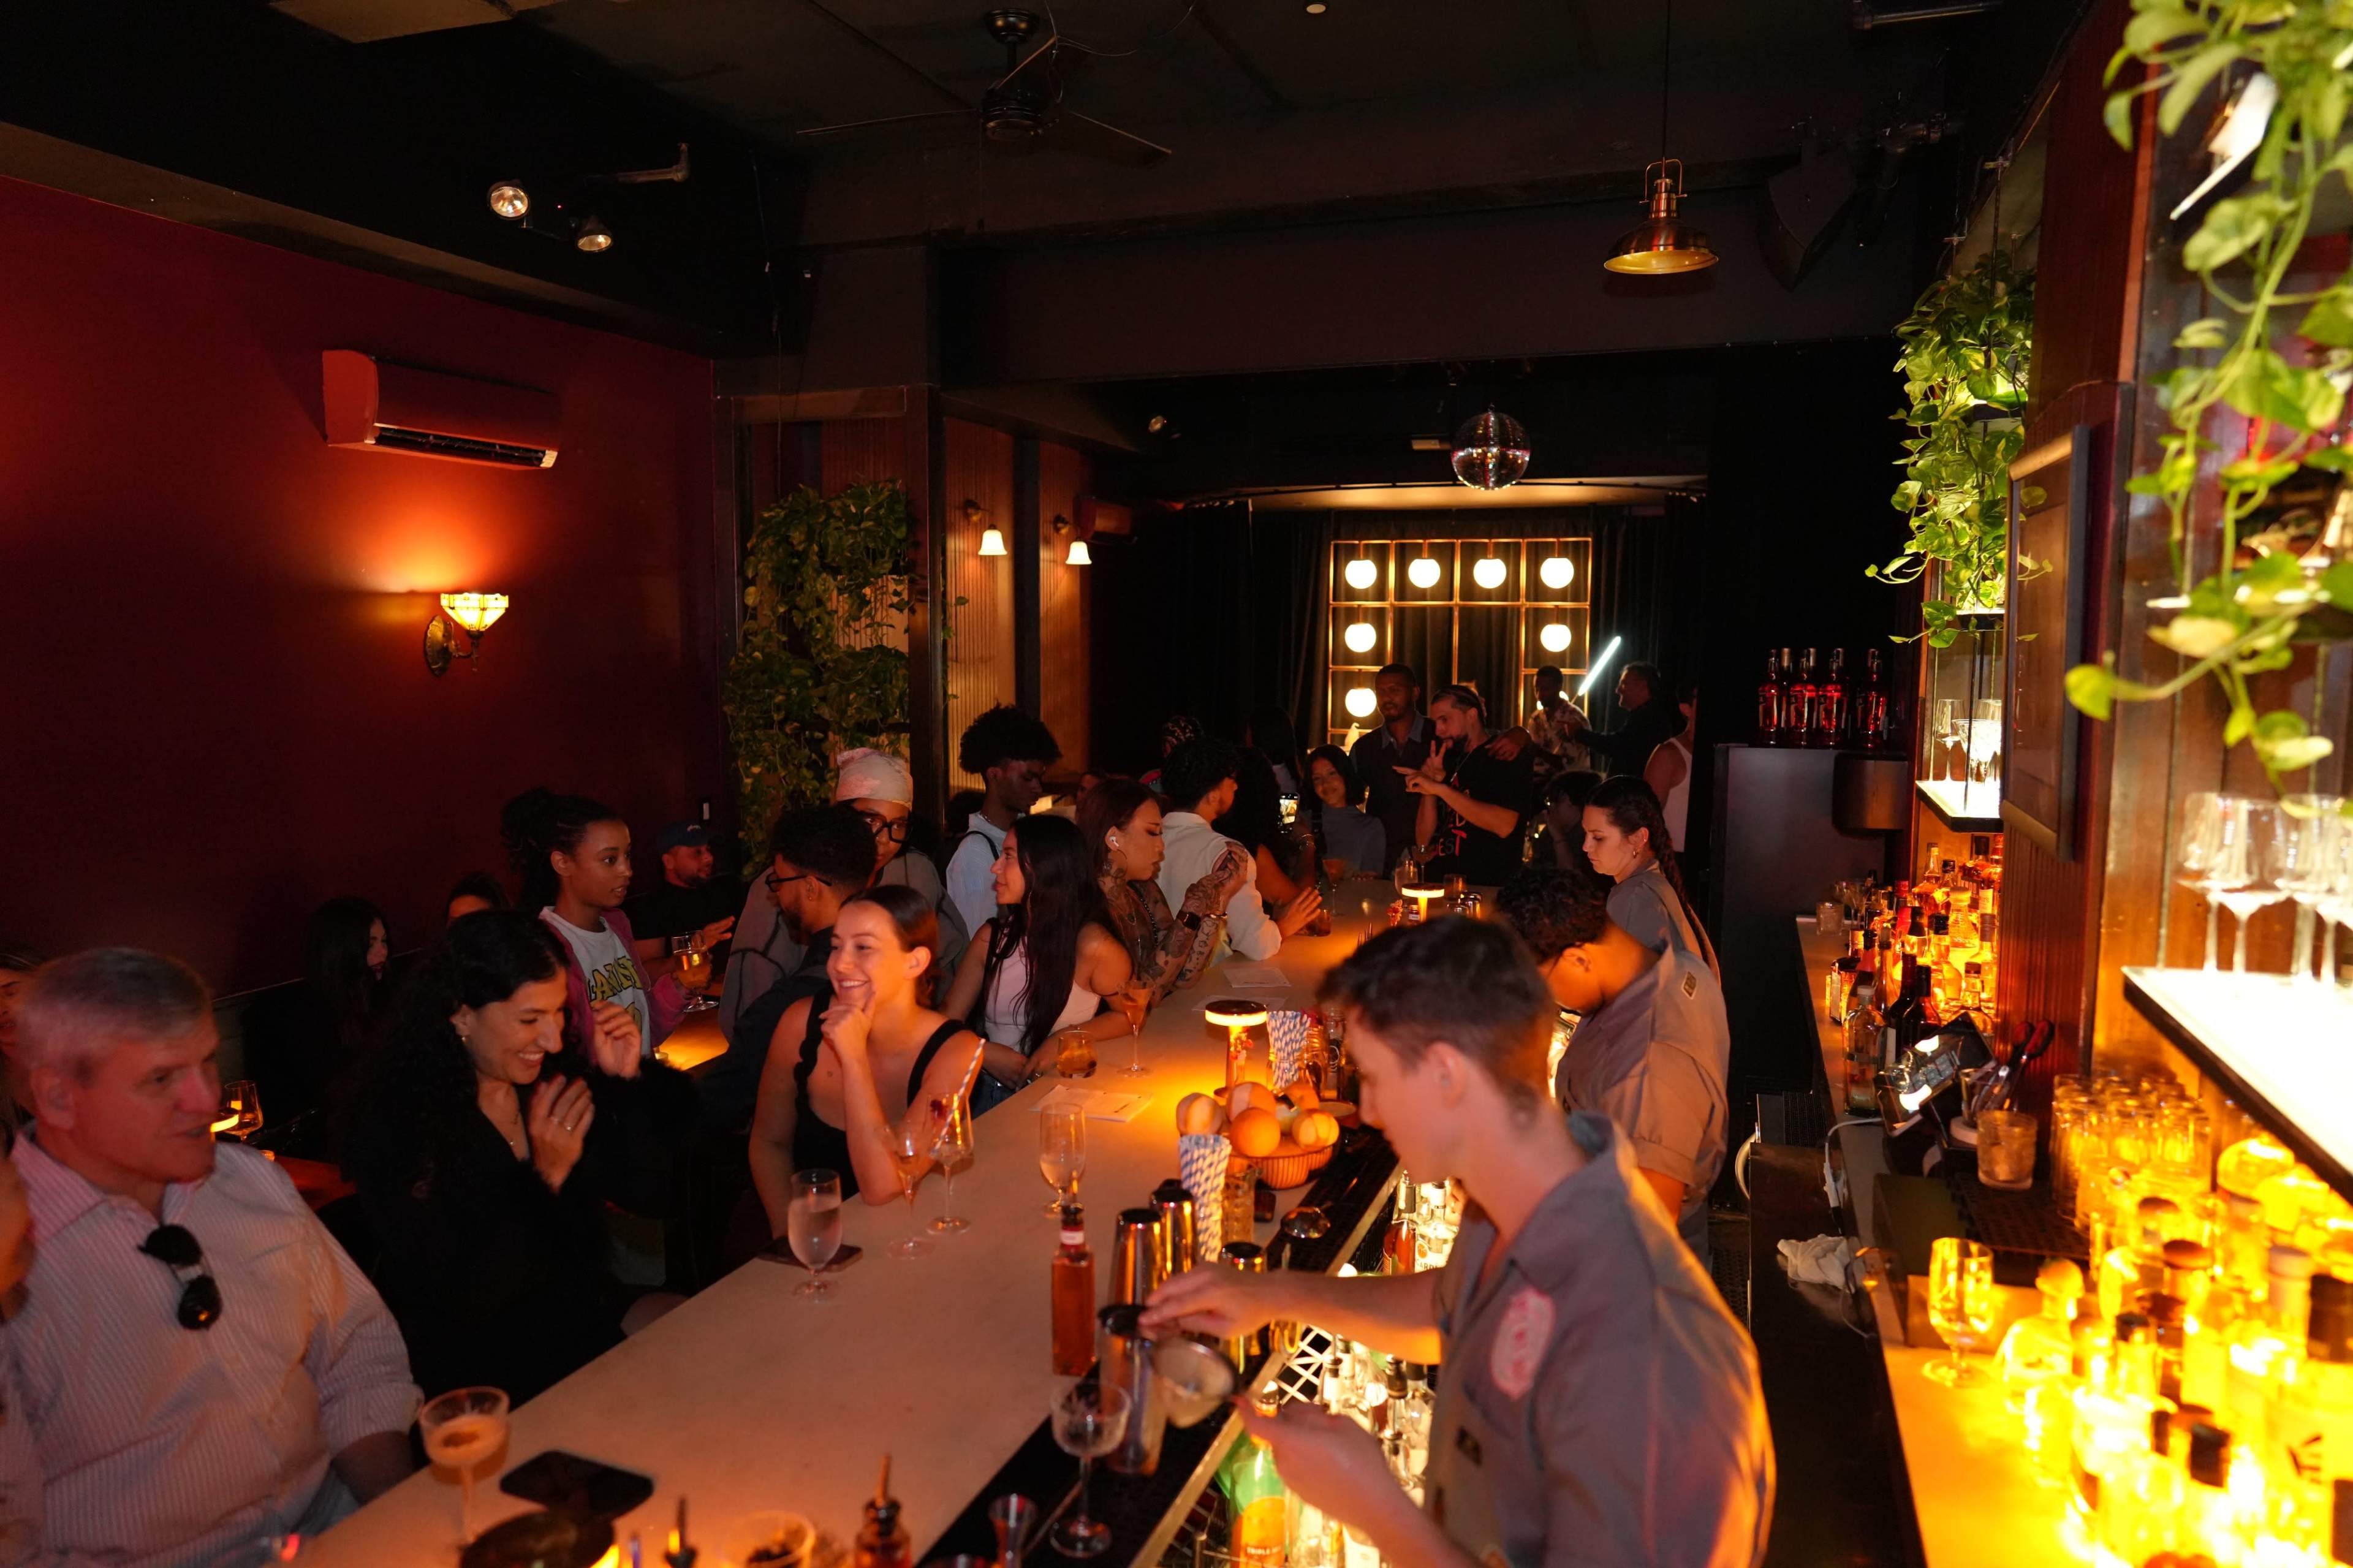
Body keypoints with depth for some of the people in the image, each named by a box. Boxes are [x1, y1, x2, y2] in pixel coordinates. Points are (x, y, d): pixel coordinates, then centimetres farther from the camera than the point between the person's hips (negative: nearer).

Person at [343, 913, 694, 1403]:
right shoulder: (393, 1130, -18)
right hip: (477, 1360, -6)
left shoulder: (556, 1074, -3)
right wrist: (545, 1178, -26)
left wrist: (629, 1080, -11)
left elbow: (643, 1191, 2)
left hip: (578, 1307, 6)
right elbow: (456, 1303, -19)